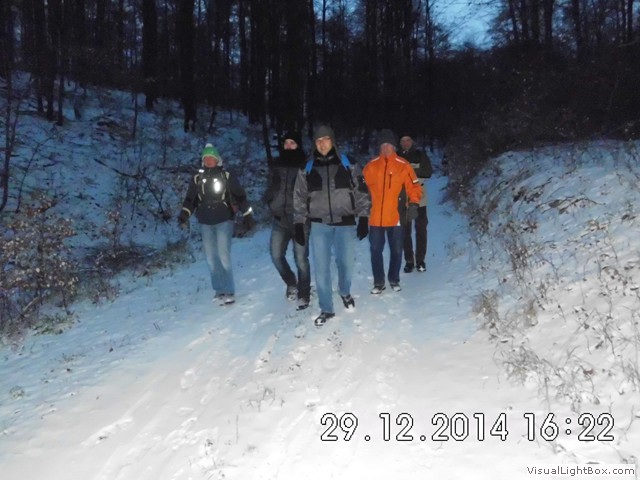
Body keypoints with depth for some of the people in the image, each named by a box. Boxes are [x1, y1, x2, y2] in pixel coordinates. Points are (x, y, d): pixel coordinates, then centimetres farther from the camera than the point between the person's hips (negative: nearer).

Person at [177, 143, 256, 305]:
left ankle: (229, 291, -3)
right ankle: (219, 289, 15)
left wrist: (248, 216, -2)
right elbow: (190, 199, 9)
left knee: (223, 256, -11)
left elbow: (240, 197, 1)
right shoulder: (197, 179, 7)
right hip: (205, 223, 4)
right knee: (211, 258, 5)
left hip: (224, 221, -4)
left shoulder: (227, 176, -1)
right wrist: (184, 215, -7)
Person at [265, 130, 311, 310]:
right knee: (276, 255, 2)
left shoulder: (306, 166, -3)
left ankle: (303, 295, 14)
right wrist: (272, 206, 6)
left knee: (301, 258, 0)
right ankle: (291, 284, 28)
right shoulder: (276, 165, 10)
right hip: (280, 219, 4)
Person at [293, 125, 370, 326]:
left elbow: (361, 192, 2)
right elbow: (300, 198, 7)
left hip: (345, 223, 0)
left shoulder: (348, 165, 2)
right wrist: (299, 224, 3)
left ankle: (345, 292, 37)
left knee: (347, 263, 5)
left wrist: (363, 218, -3)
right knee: (321, 268, 1)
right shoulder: (307, 169, 4)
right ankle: (326, 309, 15)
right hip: (319, 224, 1)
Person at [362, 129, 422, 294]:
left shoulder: (403, 166, -3)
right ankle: (378, 282, 21)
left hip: (395, 217, -1)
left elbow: (414, 187, -1)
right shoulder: (371, 166, 2)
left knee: (396, 250, 10)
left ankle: (394, 279, 28)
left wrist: (413, 204, -14)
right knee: (376, 250, 7)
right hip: (375, 217, 1)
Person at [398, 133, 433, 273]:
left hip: (419, 197, 0)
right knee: (405, 230, 2)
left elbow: (428, 172, -4)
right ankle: (409, 261, 10)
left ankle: (420, 260, 12)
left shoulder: (420, 154, 4)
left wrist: (411, 170, -18)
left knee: (421, 229, 3)